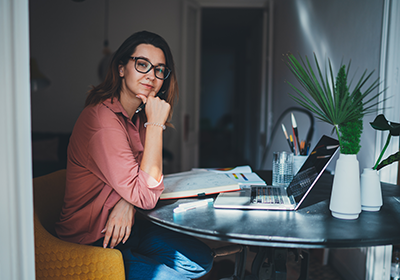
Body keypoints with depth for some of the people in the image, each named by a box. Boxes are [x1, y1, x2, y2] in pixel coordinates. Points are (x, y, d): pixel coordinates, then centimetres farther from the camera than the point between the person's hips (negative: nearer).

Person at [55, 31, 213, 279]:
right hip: (93, 243, -8)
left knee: (200, 257, -1)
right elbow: (147, 195, -25)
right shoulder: (103, 119, -24)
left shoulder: (138, 116, 4)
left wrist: (127, 204, -14)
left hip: (121, 224, 8)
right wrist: (155, 124, -24)